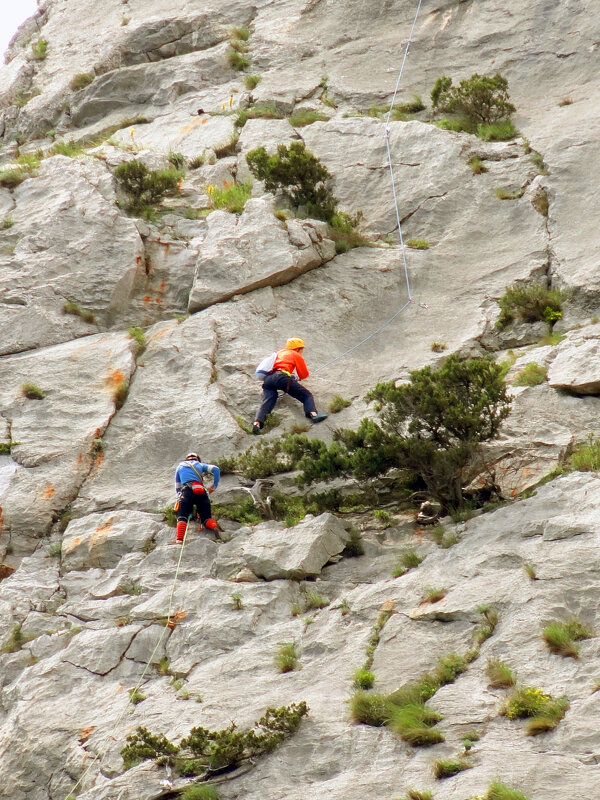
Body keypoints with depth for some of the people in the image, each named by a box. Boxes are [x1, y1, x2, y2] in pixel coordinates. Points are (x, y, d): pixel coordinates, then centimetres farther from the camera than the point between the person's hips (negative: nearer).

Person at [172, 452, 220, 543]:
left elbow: (177, 488, 31)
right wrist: (214, 486, 17)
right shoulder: (200, 465, 28)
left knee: (182, 517, -6)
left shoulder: (180, 466, 30)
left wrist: (180, 494, 46)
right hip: (201, 492, 1)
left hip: (187, 491, -1)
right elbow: (216, 469, 11)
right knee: (206, 518, 6)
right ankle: (214, 526, -27)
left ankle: (179, 539, -28)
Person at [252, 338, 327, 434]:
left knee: (267, 402, -9)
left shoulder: (279, 352, 35)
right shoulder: (296, 355, 18)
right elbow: (304, 375, 19)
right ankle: (312, 414, -29)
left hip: (267, 379, 6)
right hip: (282, 377, -6)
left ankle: (257, 423, -34)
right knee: (307, 395, -3)